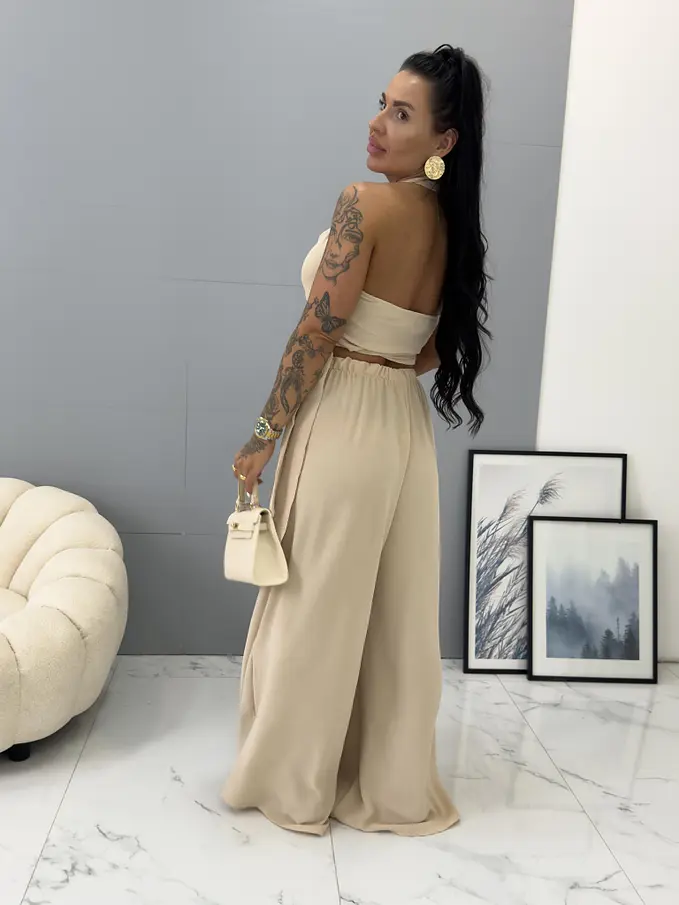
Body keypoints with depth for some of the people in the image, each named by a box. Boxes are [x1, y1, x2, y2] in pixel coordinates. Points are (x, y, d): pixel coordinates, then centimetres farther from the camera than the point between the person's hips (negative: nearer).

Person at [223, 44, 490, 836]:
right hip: (406, 426, 7)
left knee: (317, 606, 6)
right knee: (393, 610, 15)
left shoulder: (366, 205, -16)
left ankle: (294, 785, 23)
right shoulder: (452, 223, 7)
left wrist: (263, 436, -10)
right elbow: (437, 350, 12)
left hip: (343, 426, -7)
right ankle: (389, 783, 30)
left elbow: (316, 333, -17)